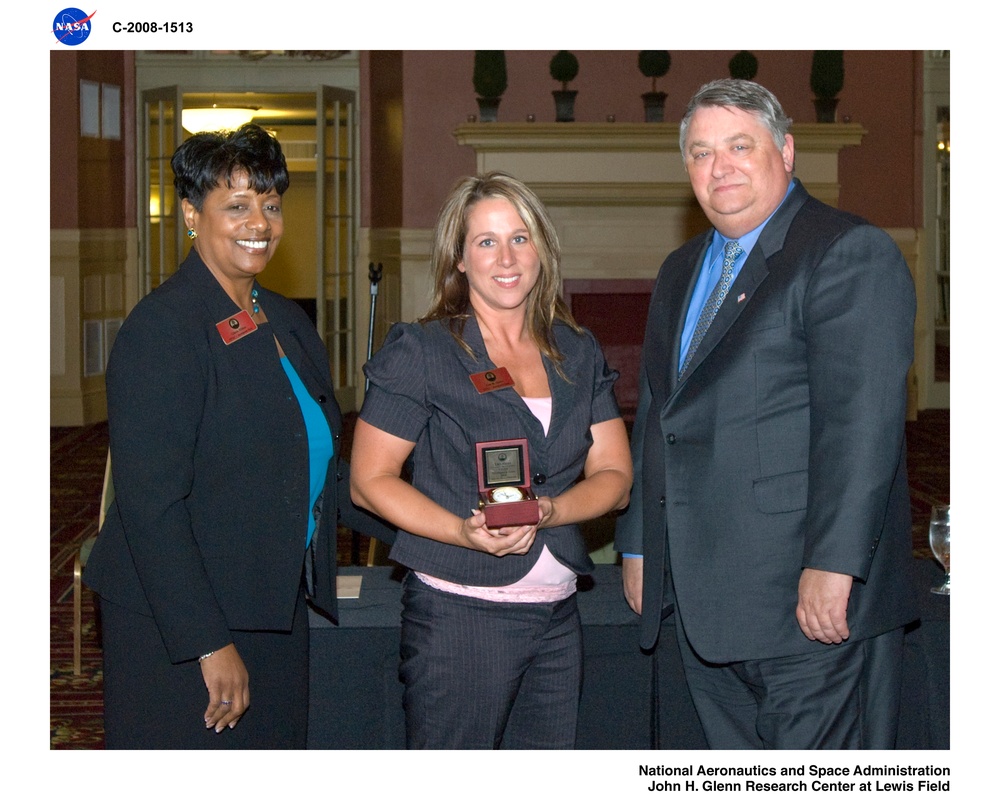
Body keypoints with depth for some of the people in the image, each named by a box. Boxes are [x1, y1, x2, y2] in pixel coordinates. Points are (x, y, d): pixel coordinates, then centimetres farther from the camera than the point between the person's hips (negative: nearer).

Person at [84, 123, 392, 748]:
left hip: (277, 614, 8)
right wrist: (210, 643, -21)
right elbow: (151, 504, -20)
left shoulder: (289, 323, 11)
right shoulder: (162, 327, -15)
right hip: (179, 631, -8)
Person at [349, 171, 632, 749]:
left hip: (558, 620, 5)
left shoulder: (579, 355, 11)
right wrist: (463, 531, -20)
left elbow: (614, 475, 9)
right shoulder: (421, 351, -2)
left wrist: (544, 512, -12)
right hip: (458, 613, -4)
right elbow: (370, 480, -4)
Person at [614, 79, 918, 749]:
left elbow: (863, 419, -17)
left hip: (810, 596, -8)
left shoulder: (850, 252, -7)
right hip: (703, 600, 8)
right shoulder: (681, 272, 19)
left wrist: (833, 565, -23)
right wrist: (637, 544, 20)